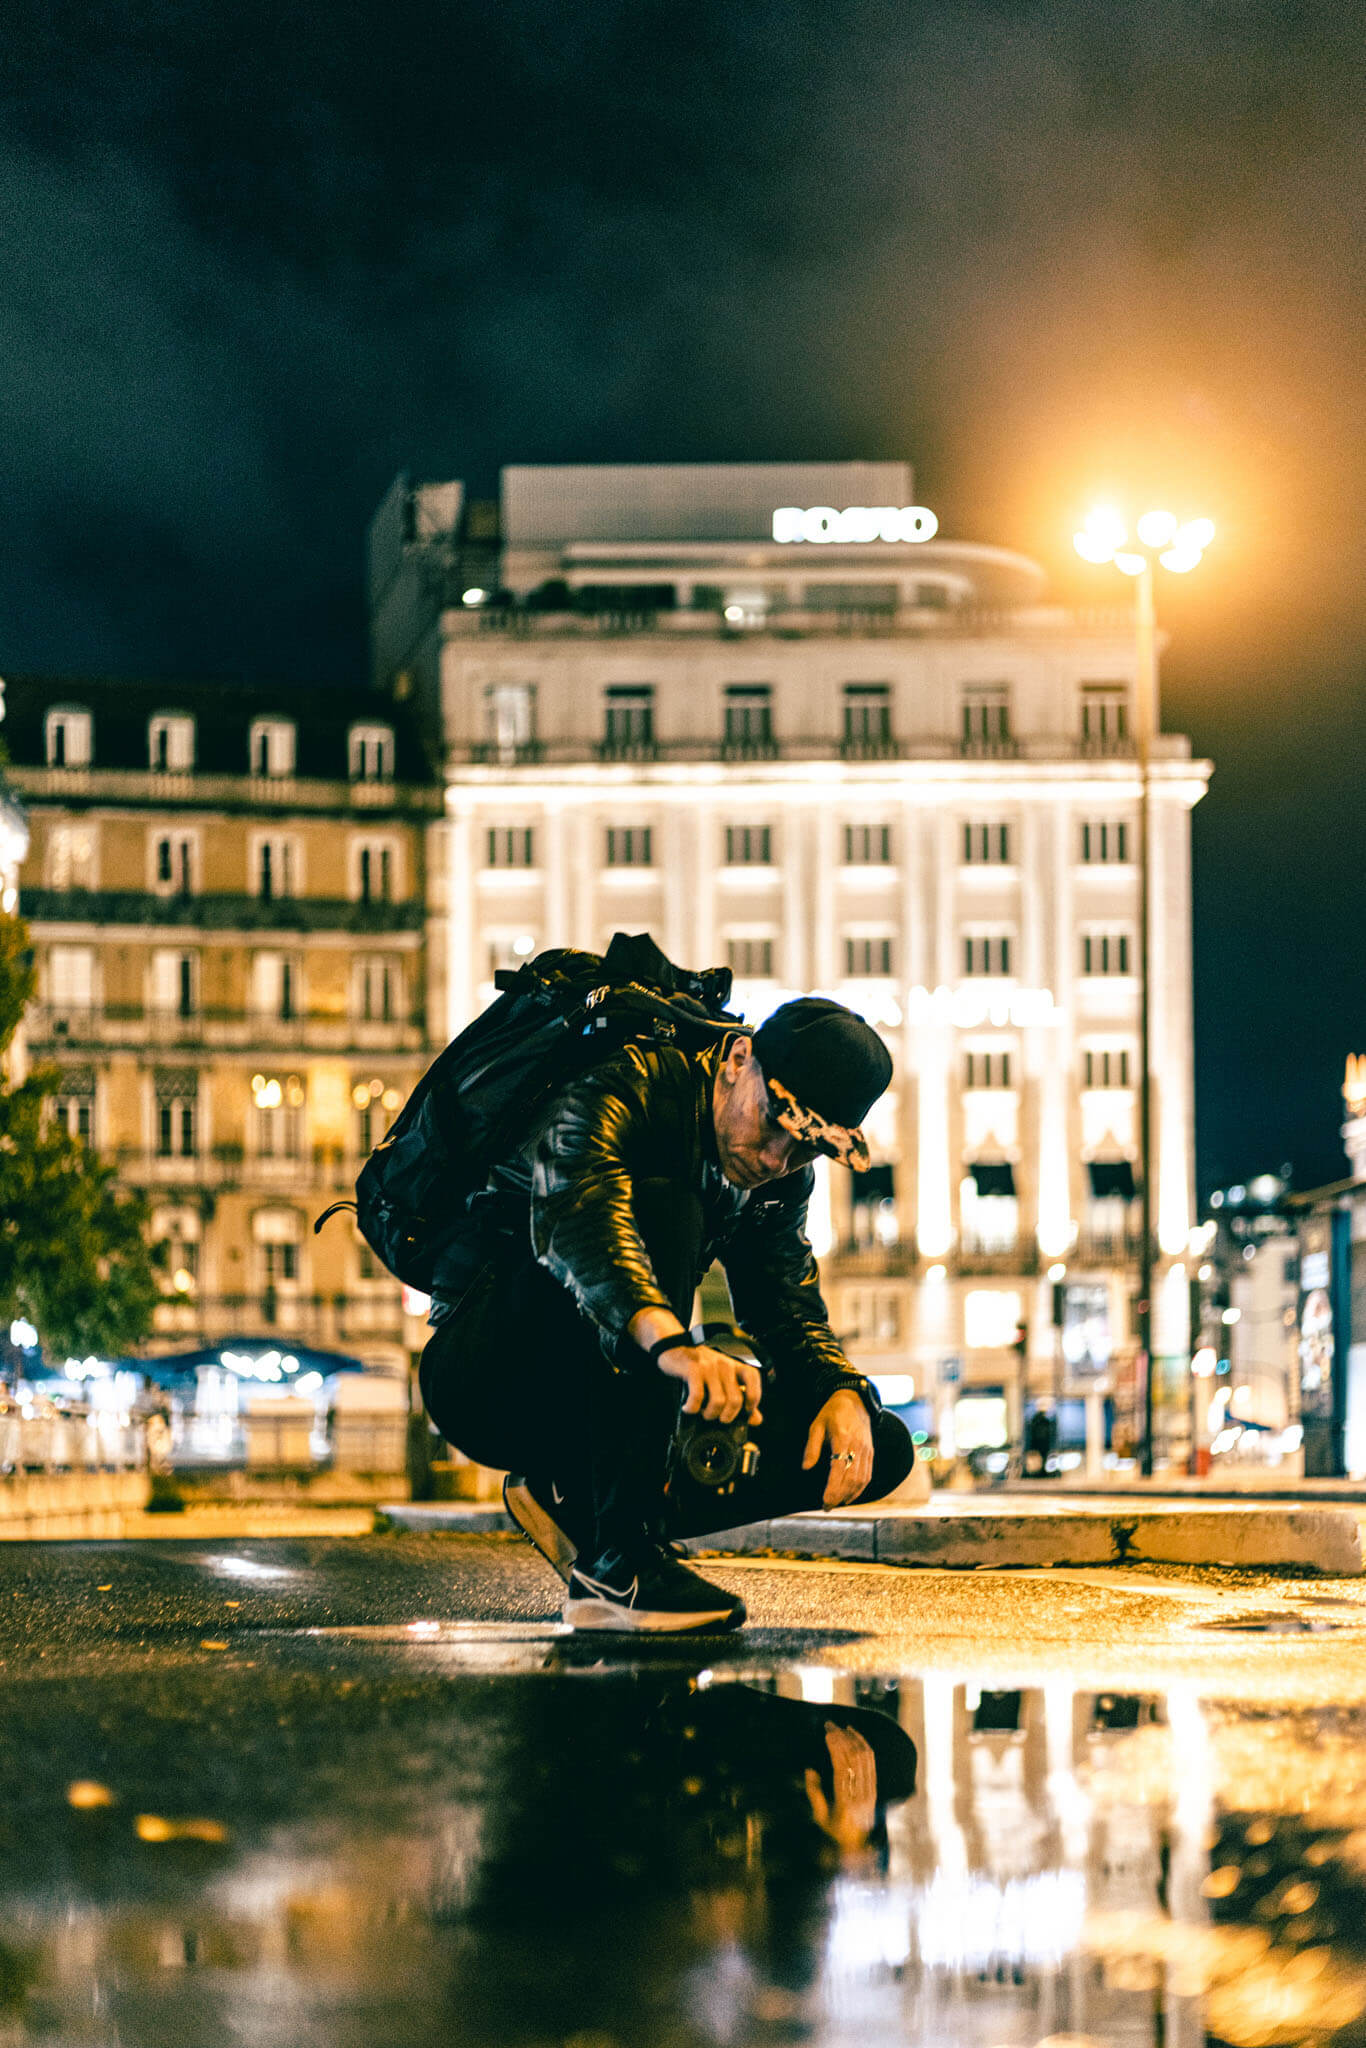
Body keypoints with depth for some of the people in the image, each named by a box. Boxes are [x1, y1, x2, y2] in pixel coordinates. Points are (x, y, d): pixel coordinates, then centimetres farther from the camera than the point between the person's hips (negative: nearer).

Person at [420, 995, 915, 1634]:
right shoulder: (621, 1094, -21)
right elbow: (570, 1220, -40)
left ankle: (569, 1498, -5)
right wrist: (672, 1342, -58)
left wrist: (843, 1394, -18)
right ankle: (616, 1565, -36)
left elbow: (789, 1308, 6)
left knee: (881, 1451, -5)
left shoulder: (781, 1177, 5)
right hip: (481, 1383, -7)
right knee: (660, 1206, -34)